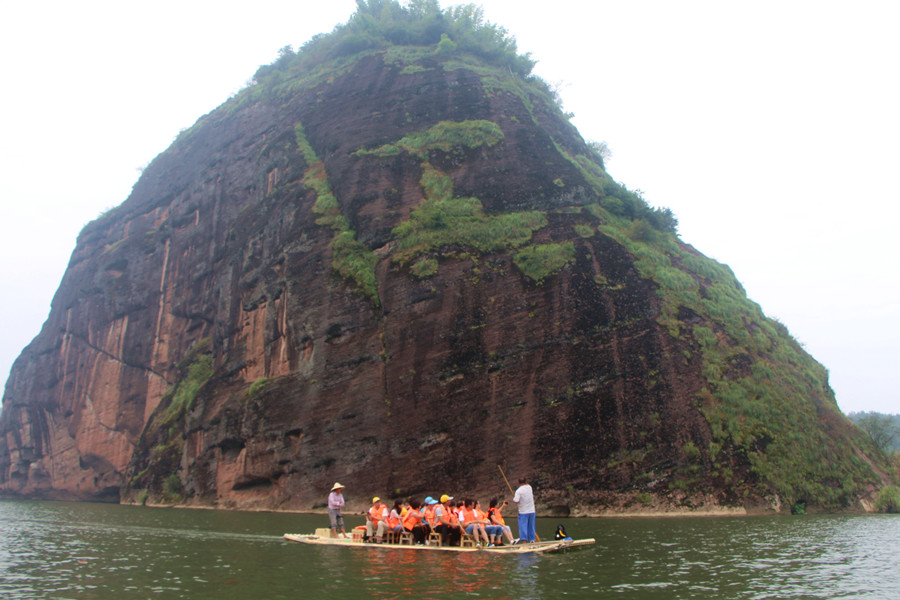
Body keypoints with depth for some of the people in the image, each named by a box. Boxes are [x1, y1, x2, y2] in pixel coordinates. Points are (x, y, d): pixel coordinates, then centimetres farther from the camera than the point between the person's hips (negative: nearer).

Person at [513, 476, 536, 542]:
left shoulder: (518, 491, -11)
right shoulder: (529, 487, 4)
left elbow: (516, 501, -20)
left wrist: (513, 498, 3)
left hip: (523, 512, -5)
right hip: (532, 511, 5)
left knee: (523, 525, -5)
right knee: (531, 526, 12)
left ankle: (524, 539, -13)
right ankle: (532, 539, 16)